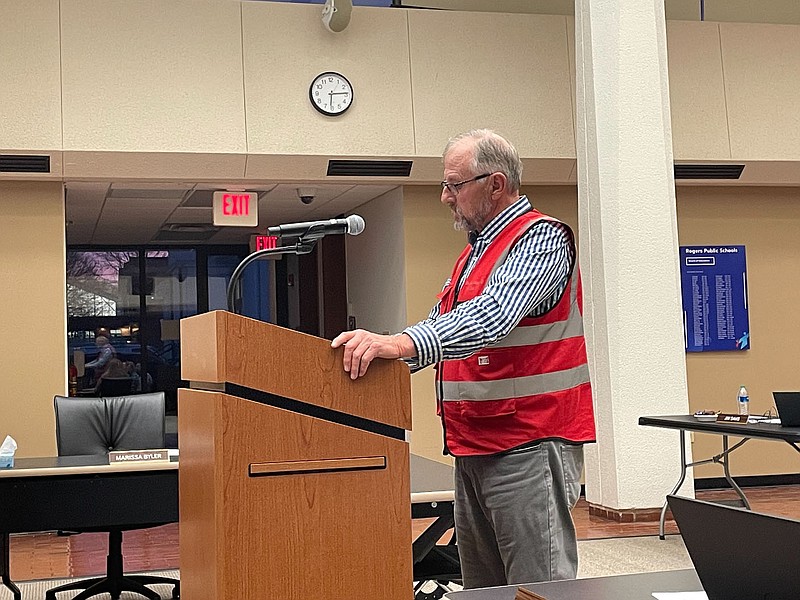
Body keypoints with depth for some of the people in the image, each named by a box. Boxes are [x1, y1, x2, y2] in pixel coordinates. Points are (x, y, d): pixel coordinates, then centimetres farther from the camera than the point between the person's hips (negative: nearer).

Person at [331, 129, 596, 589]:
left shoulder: (542, 239, -11)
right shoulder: (475, 252, 20)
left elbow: (494, 314, -28)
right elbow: (440, 325, 23)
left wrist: (403, 343, -40)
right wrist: (375, 352, 9)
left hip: (528, 446, -9)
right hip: (475, 447, 10)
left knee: (539, 584, -7)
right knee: (481, 586, 13)